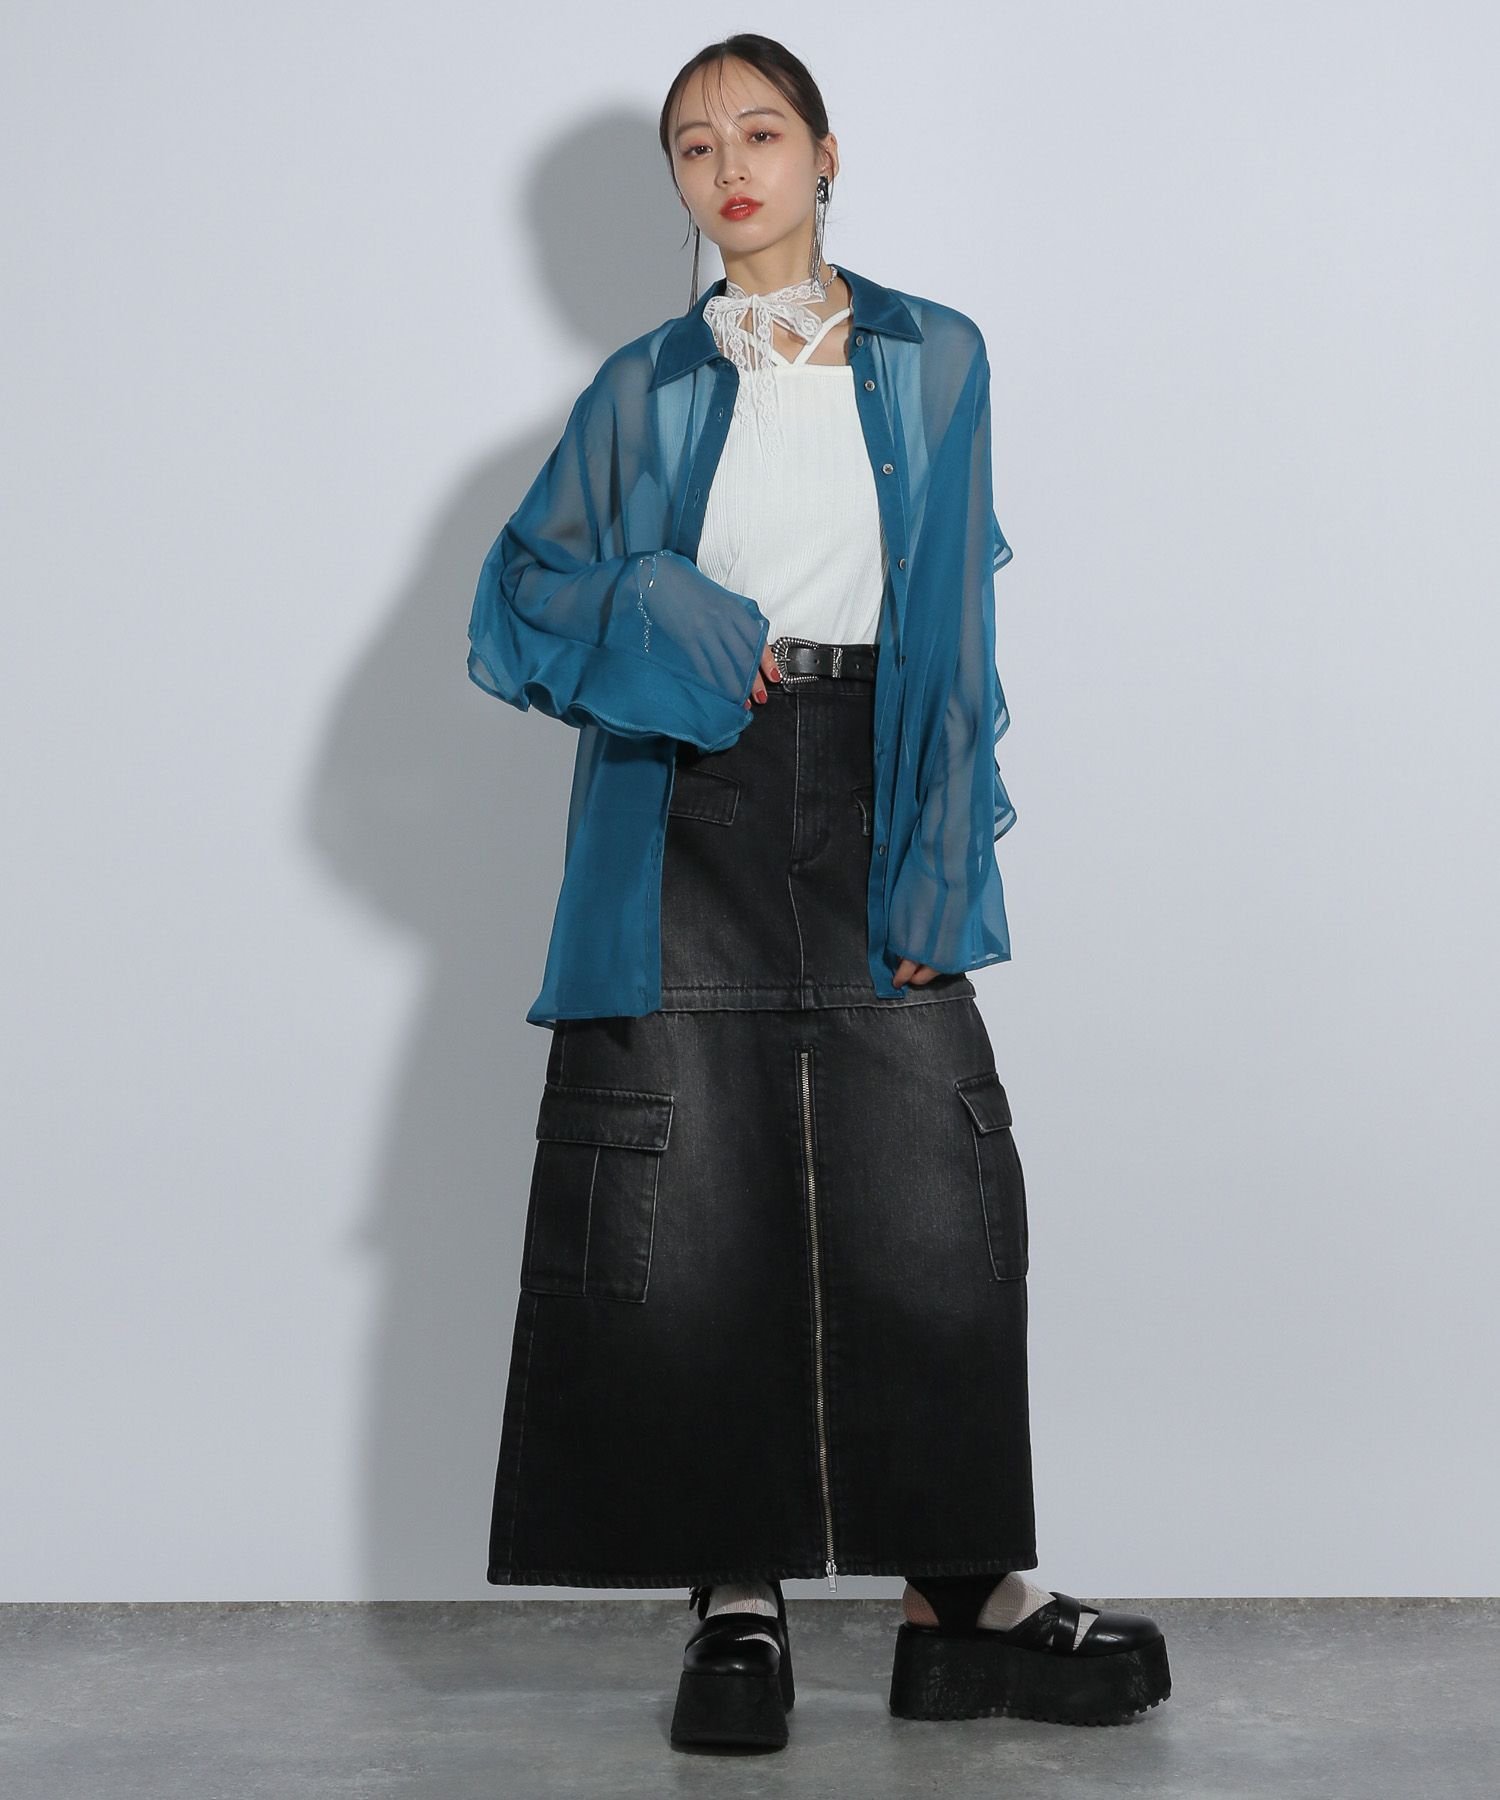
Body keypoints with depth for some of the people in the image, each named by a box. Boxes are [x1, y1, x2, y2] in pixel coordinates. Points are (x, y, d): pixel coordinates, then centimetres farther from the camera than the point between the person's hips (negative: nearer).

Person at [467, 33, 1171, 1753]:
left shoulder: (934, 359, 8)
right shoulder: (647, 385, 9)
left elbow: (960, 628, 4)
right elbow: (517, 594, 8)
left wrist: (945, 862, -5)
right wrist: (654, 612, -11)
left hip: (868, 798, 0)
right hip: (685, 820, 0)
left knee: (931, 1195, -4)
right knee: (693, 1205, -2)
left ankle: (963, 1602, 4)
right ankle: (735, 1599, 6)